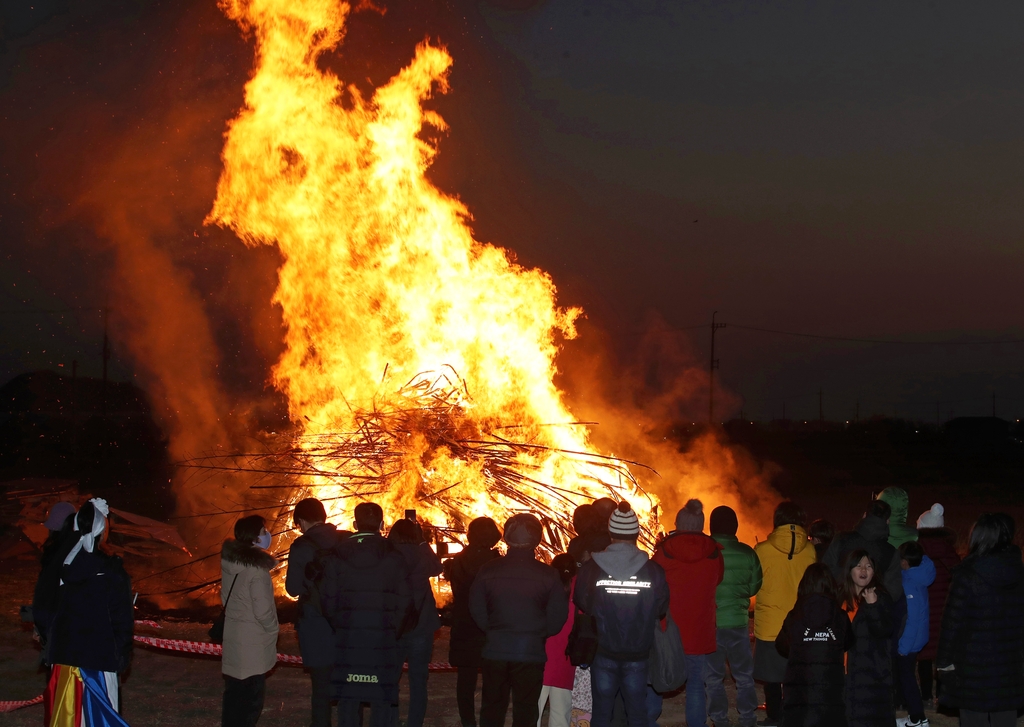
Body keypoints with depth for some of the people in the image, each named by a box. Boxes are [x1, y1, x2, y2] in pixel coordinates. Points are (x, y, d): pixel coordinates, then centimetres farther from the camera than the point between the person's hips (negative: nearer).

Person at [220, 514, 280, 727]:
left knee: (234, 692, 16)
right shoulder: (257, 569, -22)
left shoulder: (229, 562, 2)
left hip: (233, 637, 8)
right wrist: (272, 630, -3)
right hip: (253, 643, -8)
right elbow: (263, 611, -20)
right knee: (251, 697, 0)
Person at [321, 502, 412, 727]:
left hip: (347, 643, 1)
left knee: (348, 702, 8)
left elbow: (328, 601, -3)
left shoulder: (336, 556, -2)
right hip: (384, 643, -1)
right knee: (382, 702, 4)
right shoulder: (393, 557, -4)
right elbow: (404, 604, -5)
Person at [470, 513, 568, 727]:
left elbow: (477, 612, 1)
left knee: (492, 709, 14)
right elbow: (557, 618, -5)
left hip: (495, 651, 2)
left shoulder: (487, 571, -5)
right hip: (531, 652, -2)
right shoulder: (548, 575, -10)